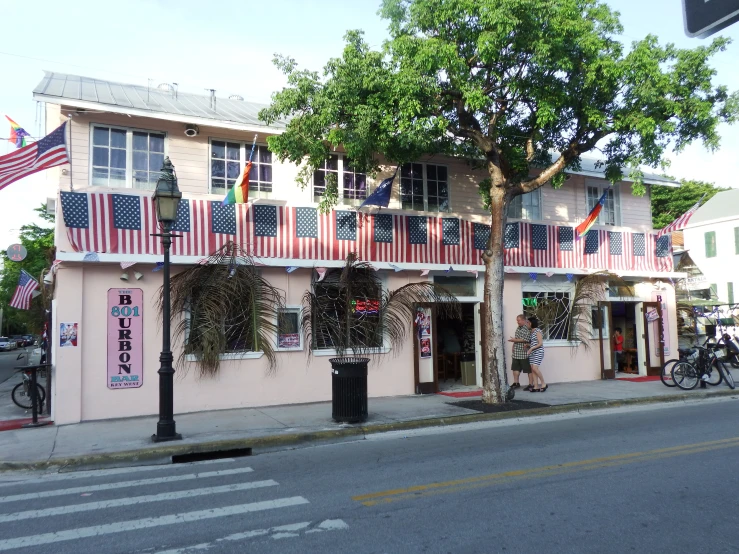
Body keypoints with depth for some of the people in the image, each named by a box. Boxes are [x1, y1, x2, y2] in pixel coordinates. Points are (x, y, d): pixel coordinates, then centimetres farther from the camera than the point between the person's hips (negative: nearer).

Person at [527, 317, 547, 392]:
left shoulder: (538, 331, -10)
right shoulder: (531, 332, 14)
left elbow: (540, 343, -14)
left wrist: (531, 348, -19)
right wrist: (527, 345, 0)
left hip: (538, 352, -8)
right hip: (532, 352, 8)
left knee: (535, 368, -16)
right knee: (532, 369, 1)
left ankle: (543, 384, -2)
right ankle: (536, 387, 2)